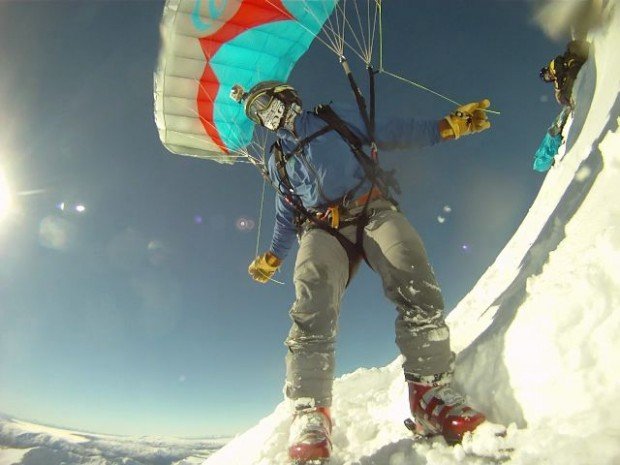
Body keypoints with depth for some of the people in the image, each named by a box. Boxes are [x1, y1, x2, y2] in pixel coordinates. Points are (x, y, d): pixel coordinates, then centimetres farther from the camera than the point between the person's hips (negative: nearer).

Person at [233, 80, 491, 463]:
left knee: (416, 285, -28)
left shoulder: (336, 118, 22)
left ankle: (432, 392, -23)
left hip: (373, 209, -1)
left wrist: (449, 125, 8)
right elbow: (287, 216, 30)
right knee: (312, 306, -27)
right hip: (322, 228, 2)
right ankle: (310, 413, -26)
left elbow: (391, 133, 17)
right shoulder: (277, 160, 29)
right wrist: (272, 258, 18)